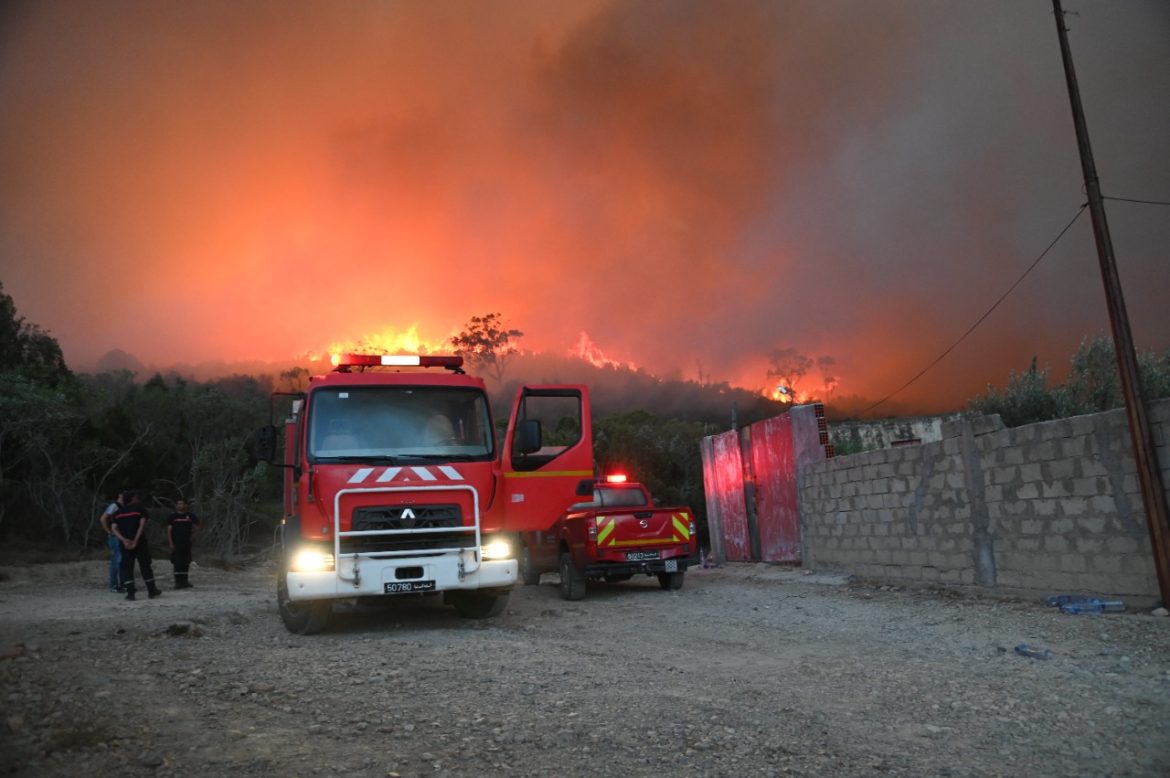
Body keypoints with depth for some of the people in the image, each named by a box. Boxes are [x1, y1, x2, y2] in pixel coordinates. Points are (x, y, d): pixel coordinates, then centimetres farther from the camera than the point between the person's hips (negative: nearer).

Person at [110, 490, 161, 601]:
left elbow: (114, 528, 0)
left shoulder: (118, 512, 13)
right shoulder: (140, 508, 2)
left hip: (125, 544, 3)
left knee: (127, 567, 5)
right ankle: (152, 591, 15)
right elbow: (142, 525, -11)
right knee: (145, 566, 8)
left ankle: (130, 593, -2)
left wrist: (124, 540, -9)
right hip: (140, 542, -3)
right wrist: (135, 541, -13)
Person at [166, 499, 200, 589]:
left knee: (185, 563, 7)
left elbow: (196, 527, 18)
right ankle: (178, 582, -5)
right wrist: (170, 543, -9)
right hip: (176, 543, -2)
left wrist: (192, 536, 12)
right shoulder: (173, 517, 1)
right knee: (177, 563, -6)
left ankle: (184, 581, 17)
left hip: (186, 543, 2)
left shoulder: (190, 516, 4)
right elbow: (169, 530, -1)